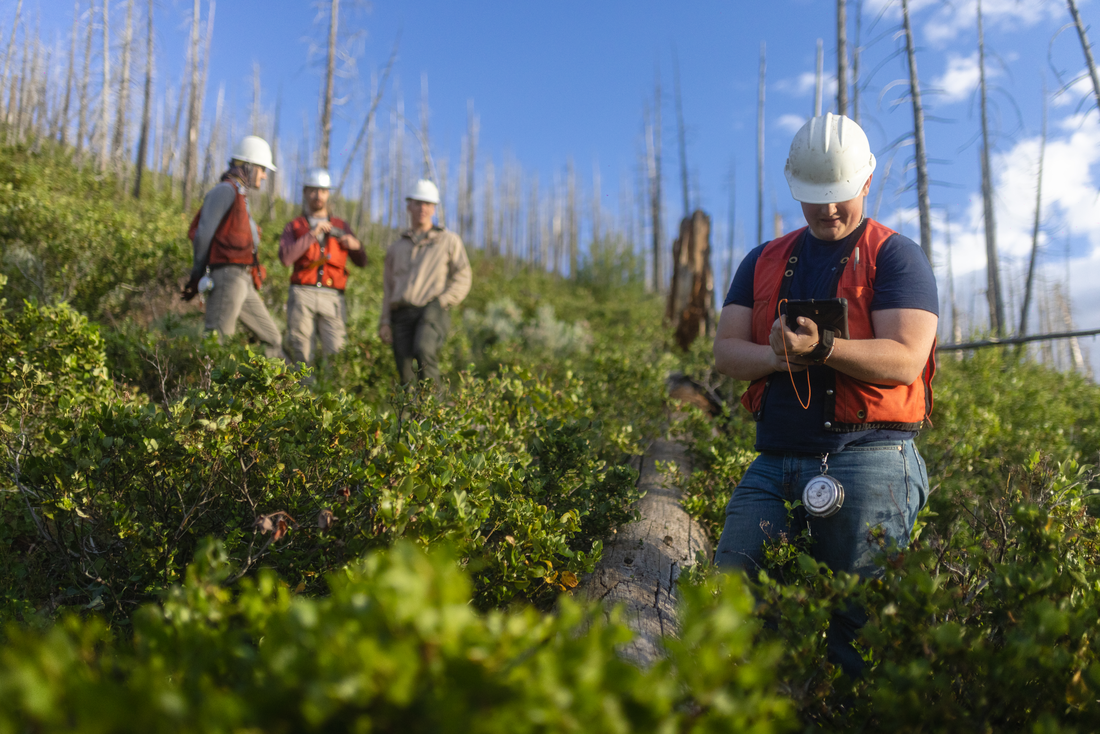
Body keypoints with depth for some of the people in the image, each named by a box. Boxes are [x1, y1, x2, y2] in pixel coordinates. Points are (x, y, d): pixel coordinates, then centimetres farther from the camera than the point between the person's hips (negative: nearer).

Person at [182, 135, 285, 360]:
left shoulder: (240, 196, 25)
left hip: (243, 282, 10)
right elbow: (203, 234, -11)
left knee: (272, 338, 12)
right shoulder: (226, 190, -5)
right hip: (228, 275, -10)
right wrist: (198, 275, -2)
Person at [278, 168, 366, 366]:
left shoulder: (341, 226, 20)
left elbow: (362, 262, 17)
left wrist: (356, 245, -5)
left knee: (335, 354, -11)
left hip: (332, 298, 1)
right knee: (301, 355, -3)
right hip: (302, 296, 0)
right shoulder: (294, 227, 15)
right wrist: (312, 234, -8)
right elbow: (286, 258, -4)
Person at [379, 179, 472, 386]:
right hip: (401, 314, 4)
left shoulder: (449, 241, 16)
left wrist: (440, 303, -8)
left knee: (423, 350, -32)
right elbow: (388, 289, 22)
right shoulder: (396, 248, 25)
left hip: (432, 311, -4)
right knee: (407, 377, -8)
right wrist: (385, 322, 9)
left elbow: (462, 280, 7)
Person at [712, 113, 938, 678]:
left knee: (859, 623, -1)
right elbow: (725, 353, 9)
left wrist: (822, 347, -25)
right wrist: (778, 357, -12)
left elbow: (904, 359, -10)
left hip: (868, 459, -4)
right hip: (775, 461, 4)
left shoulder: (896, 256, 4)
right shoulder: (763, 262, 18)